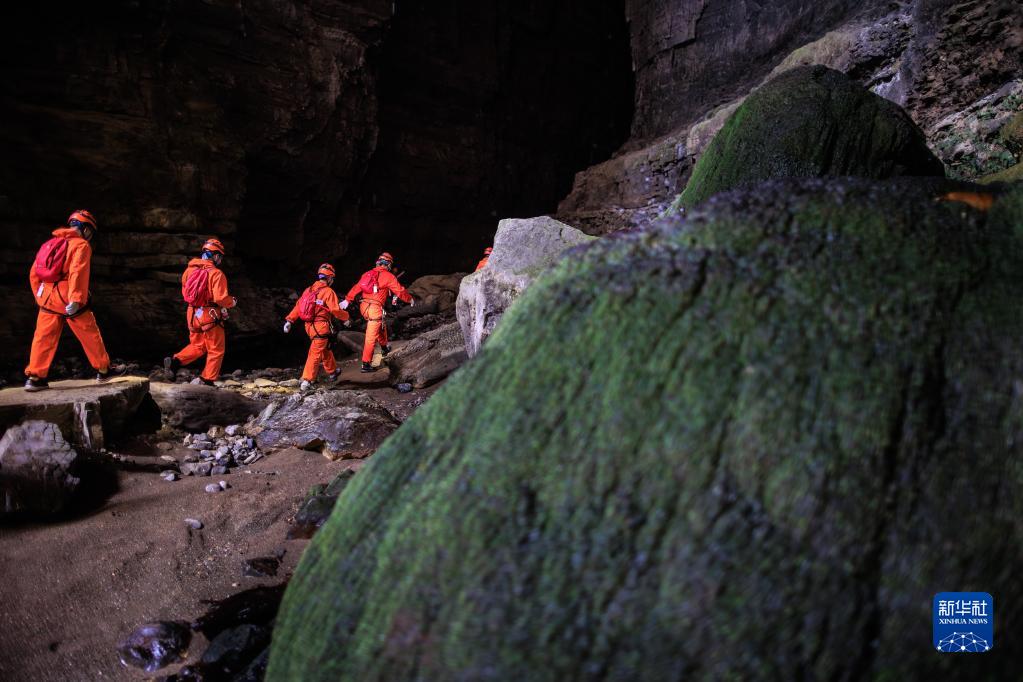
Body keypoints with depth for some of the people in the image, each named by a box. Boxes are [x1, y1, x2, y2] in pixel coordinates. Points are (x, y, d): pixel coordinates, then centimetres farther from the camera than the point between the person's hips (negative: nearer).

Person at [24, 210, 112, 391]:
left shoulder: (50, 244, 17)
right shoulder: (81, 245, -5)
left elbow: (33, 273, 16)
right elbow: (77, 272, -19)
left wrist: (40, 296, 22)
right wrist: (75, 300, -26)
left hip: (48, 299, 6)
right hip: (68, 300, -6)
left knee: (44, 338, 8)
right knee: (90, 335, 7)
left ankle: (35, 377, 5)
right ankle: (103, 371, 16)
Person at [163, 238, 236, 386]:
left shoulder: (189, 270, 3)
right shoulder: (216, 274, -17)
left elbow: (184, 293, 14)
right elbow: (221, 298, -22)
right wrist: (232, 302, -2)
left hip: (193, 315, 6)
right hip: (210, 317, -6)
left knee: (197, 346, 24)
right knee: (216, 350, 9)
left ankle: (175, 361, 4)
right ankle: (206, 381, 9)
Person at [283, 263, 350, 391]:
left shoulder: (309, 290, 9)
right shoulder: (328, 291, -12)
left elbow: (298, 306, 8)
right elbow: (336, 310, -16)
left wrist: (289, 321, 10)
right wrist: (345, 318, 2)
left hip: (309, 326, 8)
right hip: (321, 327, -8)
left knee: (325, 350, 24)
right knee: (315, 354, -5)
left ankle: (332, 372, 41)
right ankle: (306, 381, -8)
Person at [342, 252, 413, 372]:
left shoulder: (368, 273, 13)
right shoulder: (388, 276, -4)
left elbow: (357, 287, 7)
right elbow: (400, 291, 0)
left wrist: (347, 300, 8)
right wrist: (410, 300, 15)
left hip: (364, 306, 7)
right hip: (375, 308, -7)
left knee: (381, 326, 30)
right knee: (371, 337, -5)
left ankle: (385, 348, 49)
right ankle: (366, 364, -5)